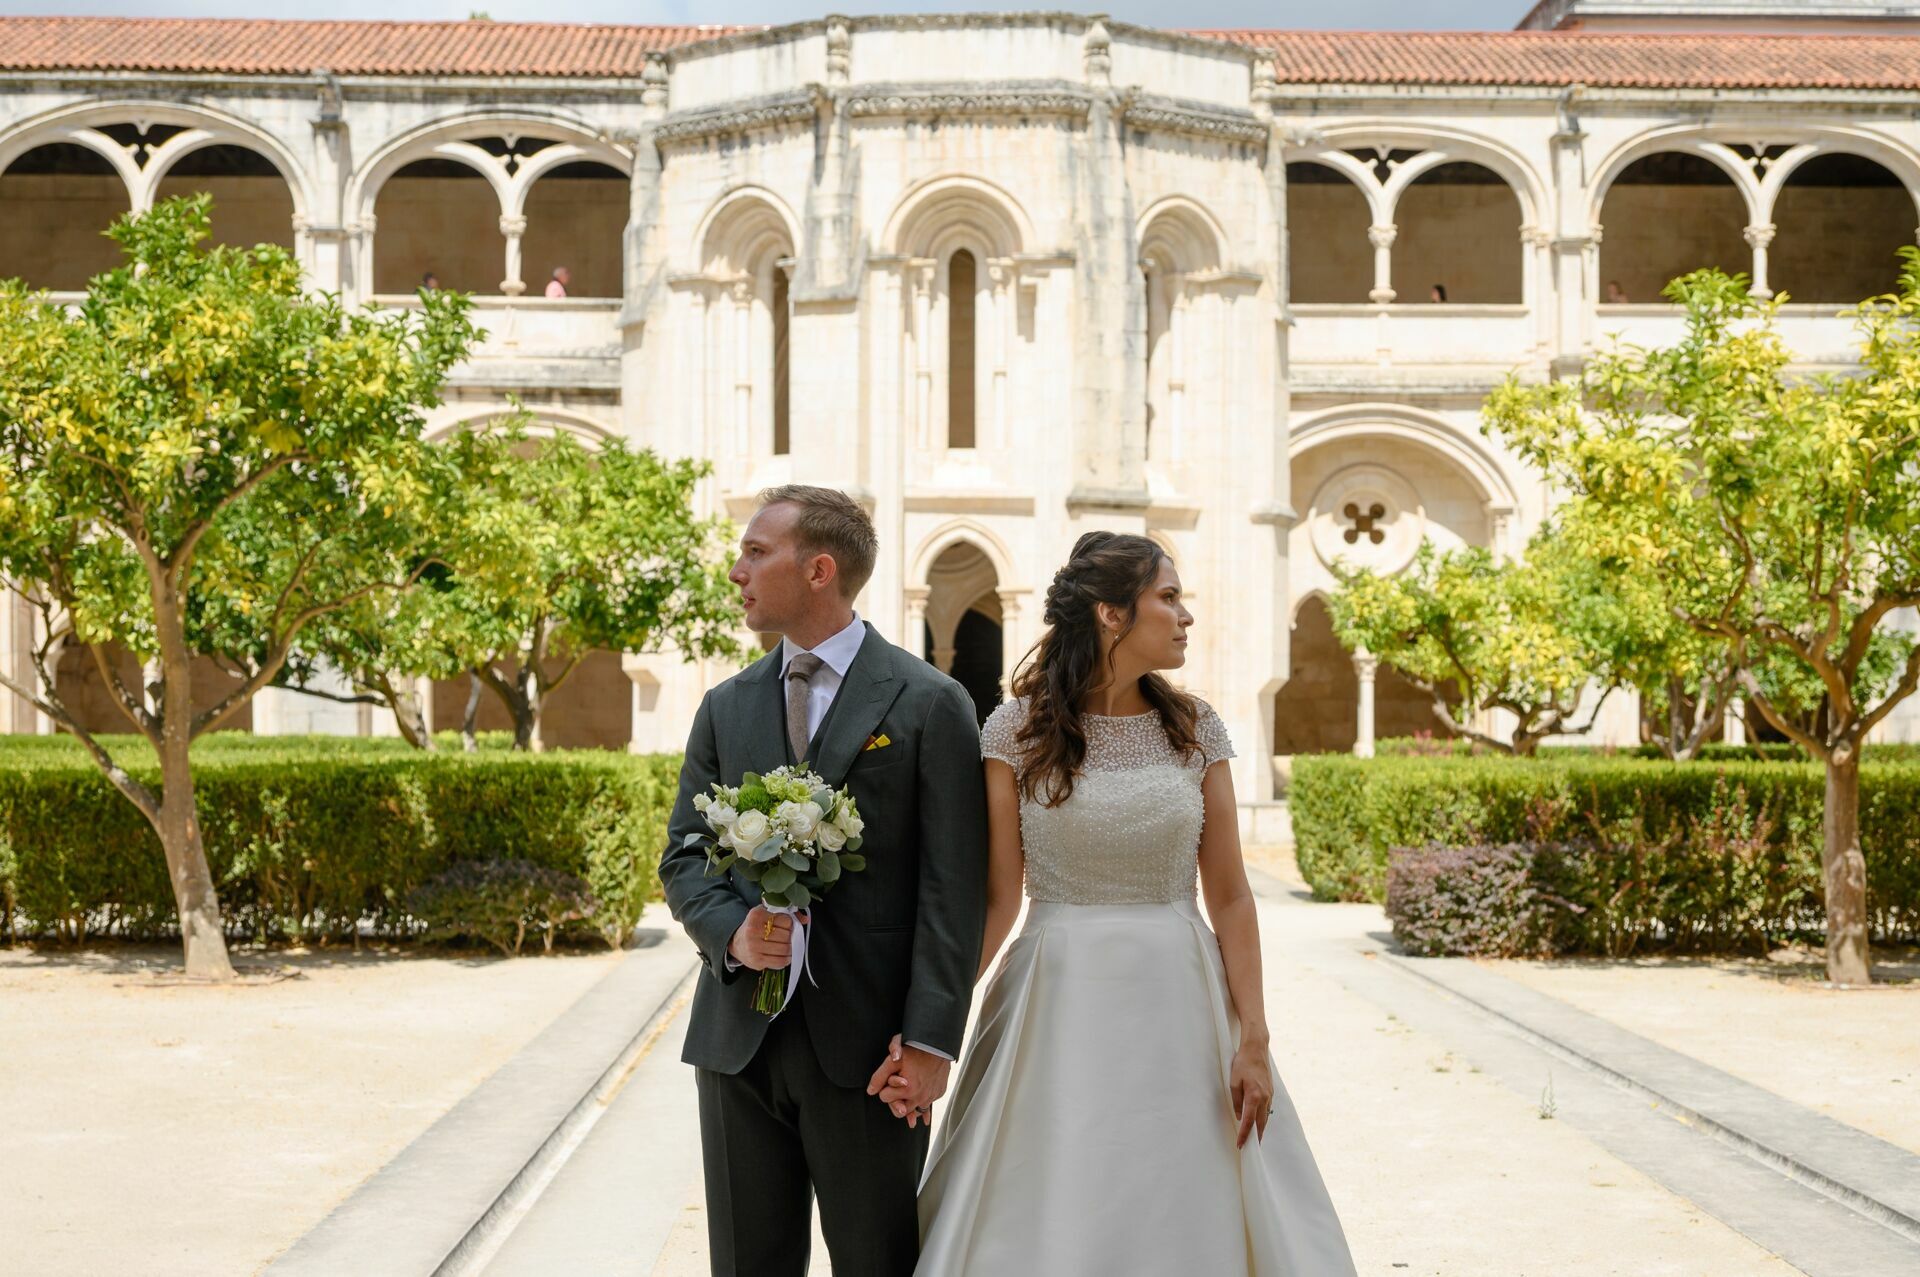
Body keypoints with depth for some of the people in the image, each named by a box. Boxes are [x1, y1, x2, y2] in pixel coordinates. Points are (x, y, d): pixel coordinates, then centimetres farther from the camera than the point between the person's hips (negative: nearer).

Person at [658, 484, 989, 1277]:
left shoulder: (930, 704, -3)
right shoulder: (725, 708, 12)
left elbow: (952, 890, -7)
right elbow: (683, 856, 11)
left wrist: (930, 1040, -14)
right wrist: (730, 931, -11)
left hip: (866, 1044, -4)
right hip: (738, 1038, 4)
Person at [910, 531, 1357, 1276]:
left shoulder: (1194, 728, 3)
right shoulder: (1018, 730, -4)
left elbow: (1229, 895, 2)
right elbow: (996, 898, -4)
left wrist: (1253, 1040, -3)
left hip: (1179, 1009, 2)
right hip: (1059, 1010, -2)